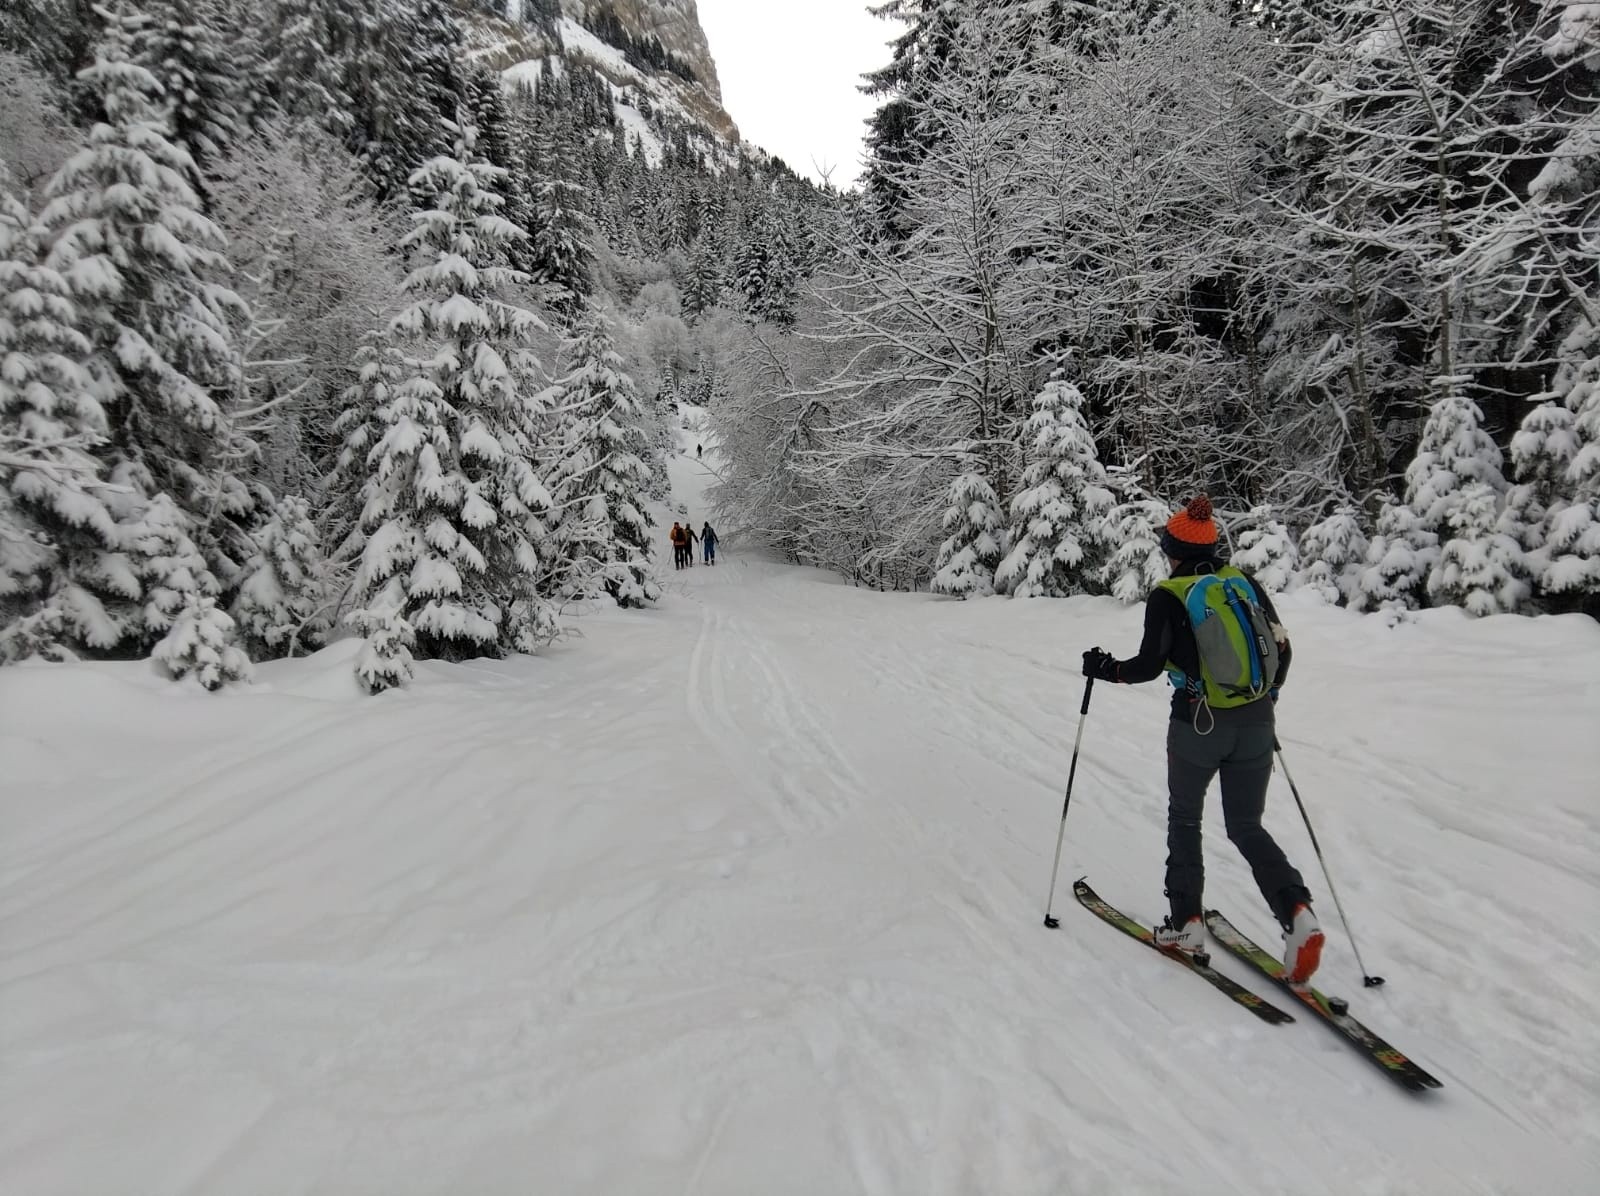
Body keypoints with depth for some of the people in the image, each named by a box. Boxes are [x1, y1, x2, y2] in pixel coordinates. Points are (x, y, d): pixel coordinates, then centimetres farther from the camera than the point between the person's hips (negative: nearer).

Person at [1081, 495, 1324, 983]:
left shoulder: (1167, 596, -8)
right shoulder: (1246, 583, 5)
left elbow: (1149, 665, -12)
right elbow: (1281, 647, 7)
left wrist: (1104, 667, 6)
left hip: (1199, 724, -4)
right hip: (1256, 724, 4)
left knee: (1184, 818, 17)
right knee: (1247, 827, 16)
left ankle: (1186, 923, 19)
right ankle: (1297, 912, -4)